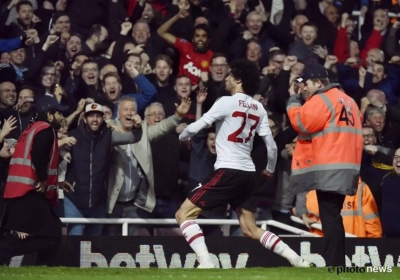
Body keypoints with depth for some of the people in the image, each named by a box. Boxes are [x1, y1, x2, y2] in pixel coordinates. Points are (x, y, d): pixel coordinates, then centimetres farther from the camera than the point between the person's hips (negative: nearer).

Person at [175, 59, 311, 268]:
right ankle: (298, 261, 7)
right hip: (248, 174, 7)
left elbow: (195, 128, -8)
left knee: (184, 213, -4)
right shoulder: (258, 108, 11)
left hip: (228, 172, -7)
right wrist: (270, 169, 31)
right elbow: (271, 145, 13)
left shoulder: (226, 102, -7)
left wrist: (182, 137, 15)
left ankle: (206, 263, -19)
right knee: (250, 229, 16)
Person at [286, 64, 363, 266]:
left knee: (329, 216, -11)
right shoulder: (348, 101, 22)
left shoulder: (321, 100, -7)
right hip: (345, 167, 9)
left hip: (328, 168, -9)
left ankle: (334, 265, -16)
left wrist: (294, 101, 0)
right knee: (332, 216, 10)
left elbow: (302, 123, -13)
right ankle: (337, 264, 9)